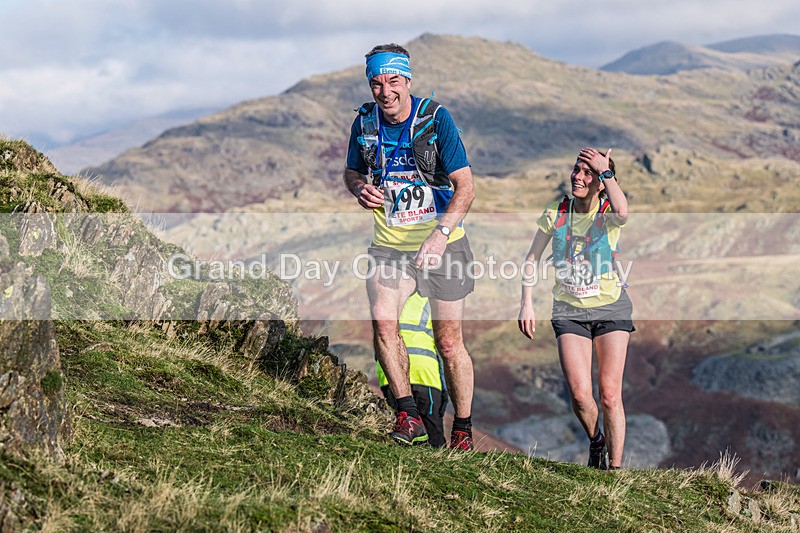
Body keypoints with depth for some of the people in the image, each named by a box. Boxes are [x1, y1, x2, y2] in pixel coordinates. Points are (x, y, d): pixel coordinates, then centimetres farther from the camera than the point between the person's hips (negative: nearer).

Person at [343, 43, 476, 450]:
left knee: (449, 342, 0)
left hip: (442, 243, -3)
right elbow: (351, 171, 16)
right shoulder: (365, 122, -1)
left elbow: (465, 187, -15)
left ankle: (463, 429, 17)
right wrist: (359, 187, -9)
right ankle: (409, 417, -7)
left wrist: (440, 233, -29)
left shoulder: (435, 118, -13)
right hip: (389, 244, 3)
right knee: (383, 324, -20)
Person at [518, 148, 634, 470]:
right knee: (580, 394, -11)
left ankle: (615, 466, 5)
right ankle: (596, 441, 19)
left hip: (611, 308, -1)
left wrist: (606, 171, -24)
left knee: (610, 394, -7)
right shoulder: (556, 213, 0)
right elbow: (532, 257, 8)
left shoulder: (608, 213, -8)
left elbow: (622, 212, -35)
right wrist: (527, 304, 1)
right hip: (569, 311, 2)